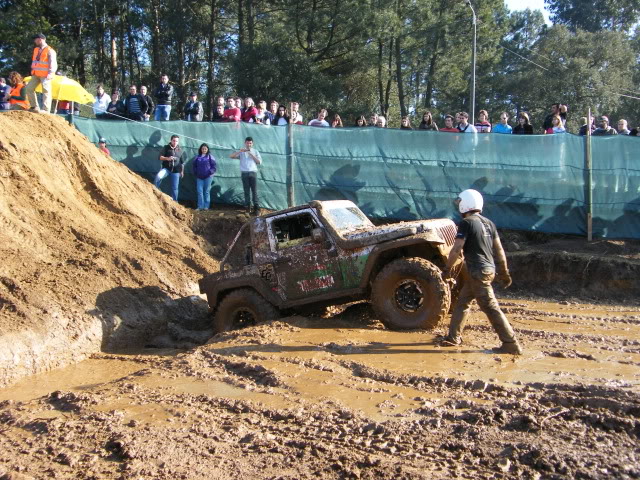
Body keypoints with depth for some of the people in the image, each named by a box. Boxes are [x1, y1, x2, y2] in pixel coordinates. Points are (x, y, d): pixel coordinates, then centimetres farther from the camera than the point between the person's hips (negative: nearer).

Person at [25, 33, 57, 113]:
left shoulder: (50, 51, -7)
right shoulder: (36, 50, 17)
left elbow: (53, 64, -13)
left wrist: (50, 75, -21)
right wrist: (32, 71, 16)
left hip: (45, 75, -8)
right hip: (36, 75, 8)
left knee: (46, 91, -7)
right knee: (29, 88, 6)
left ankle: (46, 110, -7)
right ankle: (34, 107, 12)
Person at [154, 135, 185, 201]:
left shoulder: (180, 150, 9)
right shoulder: (166, 148, 2)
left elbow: (182, 162, 16)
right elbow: (160, 157, -5)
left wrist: (182, 171, 13)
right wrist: (167, 158, -23)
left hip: (176, 171, 2)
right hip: (166, 168, -2)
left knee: (175, 188, 4)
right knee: (158, 177, -31)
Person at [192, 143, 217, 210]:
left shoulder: (210, 157, -1)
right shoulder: (198, 157, 9)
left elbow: (214, 167, -3)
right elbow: (194, 165, 18)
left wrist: (210, 172, -13)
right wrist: (195, 173, 8)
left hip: (208, 177, -3)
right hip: (199, 177, 3)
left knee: (207, 192, 2)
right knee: (199, 191, 0)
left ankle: (206, 206, 8)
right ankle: (200, 206, 5)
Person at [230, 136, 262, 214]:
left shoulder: (255, 151, 13)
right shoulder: (241, 152, 11)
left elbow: (259, 162, 3)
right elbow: (231, 156, 0)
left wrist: (252, 155, -7)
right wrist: (239, 151, -12)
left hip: (253, 173, 0)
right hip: (244, 173, 0)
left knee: (254, 190, -4)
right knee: (246, 191, 2)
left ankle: (256, 207, -1)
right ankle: (248, 207, 7)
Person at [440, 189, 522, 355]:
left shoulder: (466, 223, -11)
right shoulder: (488, 223, 13)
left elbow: (456, 249, -17)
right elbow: (499, 250, 14)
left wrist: (447, 269, -7)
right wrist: (504, 272, 18)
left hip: (477, 272, -9)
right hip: (488, 269, 9)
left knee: (491, 308, -7)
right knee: (462, 302, 17)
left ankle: (511, 345, -6)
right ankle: (453, 337, 23)